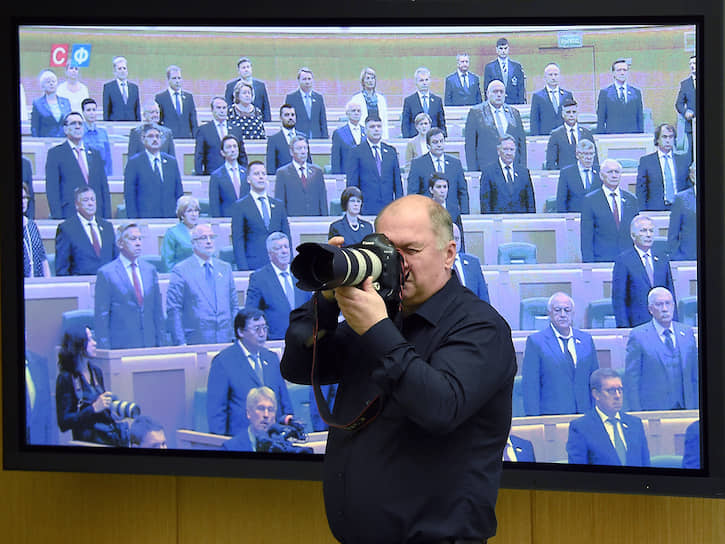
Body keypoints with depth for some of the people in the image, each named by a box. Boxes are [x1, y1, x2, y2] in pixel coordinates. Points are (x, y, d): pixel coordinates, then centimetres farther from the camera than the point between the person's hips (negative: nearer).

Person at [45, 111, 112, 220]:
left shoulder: (95, 154, 18)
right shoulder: (55, 153, 4)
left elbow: (104, 187, 16)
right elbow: (52, 189, -3)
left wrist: (107, 218, 7)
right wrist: (57, 218, -12)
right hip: (69, 217, -4)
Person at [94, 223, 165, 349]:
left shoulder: (150, 270, 12)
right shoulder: (106, 273, -4)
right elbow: (101, 315, -4)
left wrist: (161, 343, 11)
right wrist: (105, 349, -8)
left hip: (150, 344, 4)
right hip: (120, 346, -4)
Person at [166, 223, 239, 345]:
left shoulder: (225, 268, 15)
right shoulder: (180, 270, -2)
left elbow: (234, 305, 18)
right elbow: (173, 310, -5)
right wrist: (181, 344, -11)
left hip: (226, 341, 4)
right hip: (195, 344, -4)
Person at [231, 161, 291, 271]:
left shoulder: (278, 205, 16)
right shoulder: (240, 206, 2)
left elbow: (286, 237, 16)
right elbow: (238, 240, -3)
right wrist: (243, 268, -11)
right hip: (253, 266, -4)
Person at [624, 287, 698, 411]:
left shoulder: (687, 332, 11)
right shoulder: (638, 335, -3)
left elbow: (695, 376, 15)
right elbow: (631, 379, -4)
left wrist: (696, 409, 9)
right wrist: (637, 415, -9)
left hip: (685, 409, 4)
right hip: (652, 412, -4)